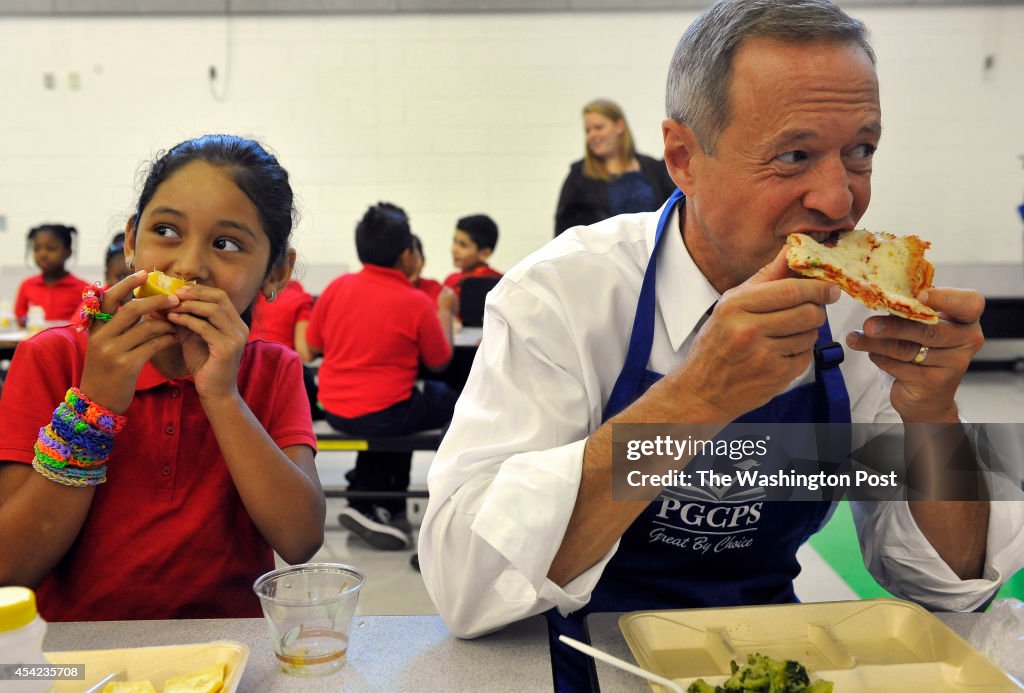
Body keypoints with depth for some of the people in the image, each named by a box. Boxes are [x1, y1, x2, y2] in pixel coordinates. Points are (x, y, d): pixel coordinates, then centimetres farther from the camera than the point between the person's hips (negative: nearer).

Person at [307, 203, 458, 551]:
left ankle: (373, 505, 27)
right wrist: (445, 311, 12)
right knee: (449, 398, 19)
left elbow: (314, 344, 8)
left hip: (333, 410, 6)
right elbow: (440, 361, -1)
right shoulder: (416, 302, -13)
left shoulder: (337, 286, -2)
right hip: (382, 415, -5)